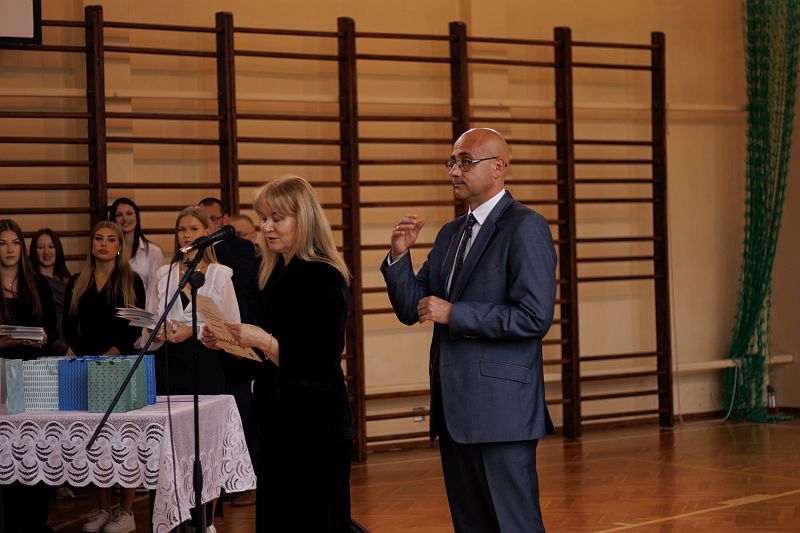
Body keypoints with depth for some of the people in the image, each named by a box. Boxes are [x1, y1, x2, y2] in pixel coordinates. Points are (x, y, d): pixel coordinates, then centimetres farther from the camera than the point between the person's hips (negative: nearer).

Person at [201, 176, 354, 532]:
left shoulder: (323, 278, -14)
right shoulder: (278, 275, 12)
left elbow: (321, 366, -20)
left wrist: (264, 341, -25)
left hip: (313, 430, -9)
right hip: (279, 423, 9)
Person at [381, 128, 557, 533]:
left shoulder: (525, 228, -9)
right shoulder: (451, 234, 16)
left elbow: (535, 316, -18)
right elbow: (412, 309, 16)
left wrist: (453, 314, -16)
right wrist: (400, 255, -1)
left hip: (500, 407, -8)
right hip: (454, 408, 8)